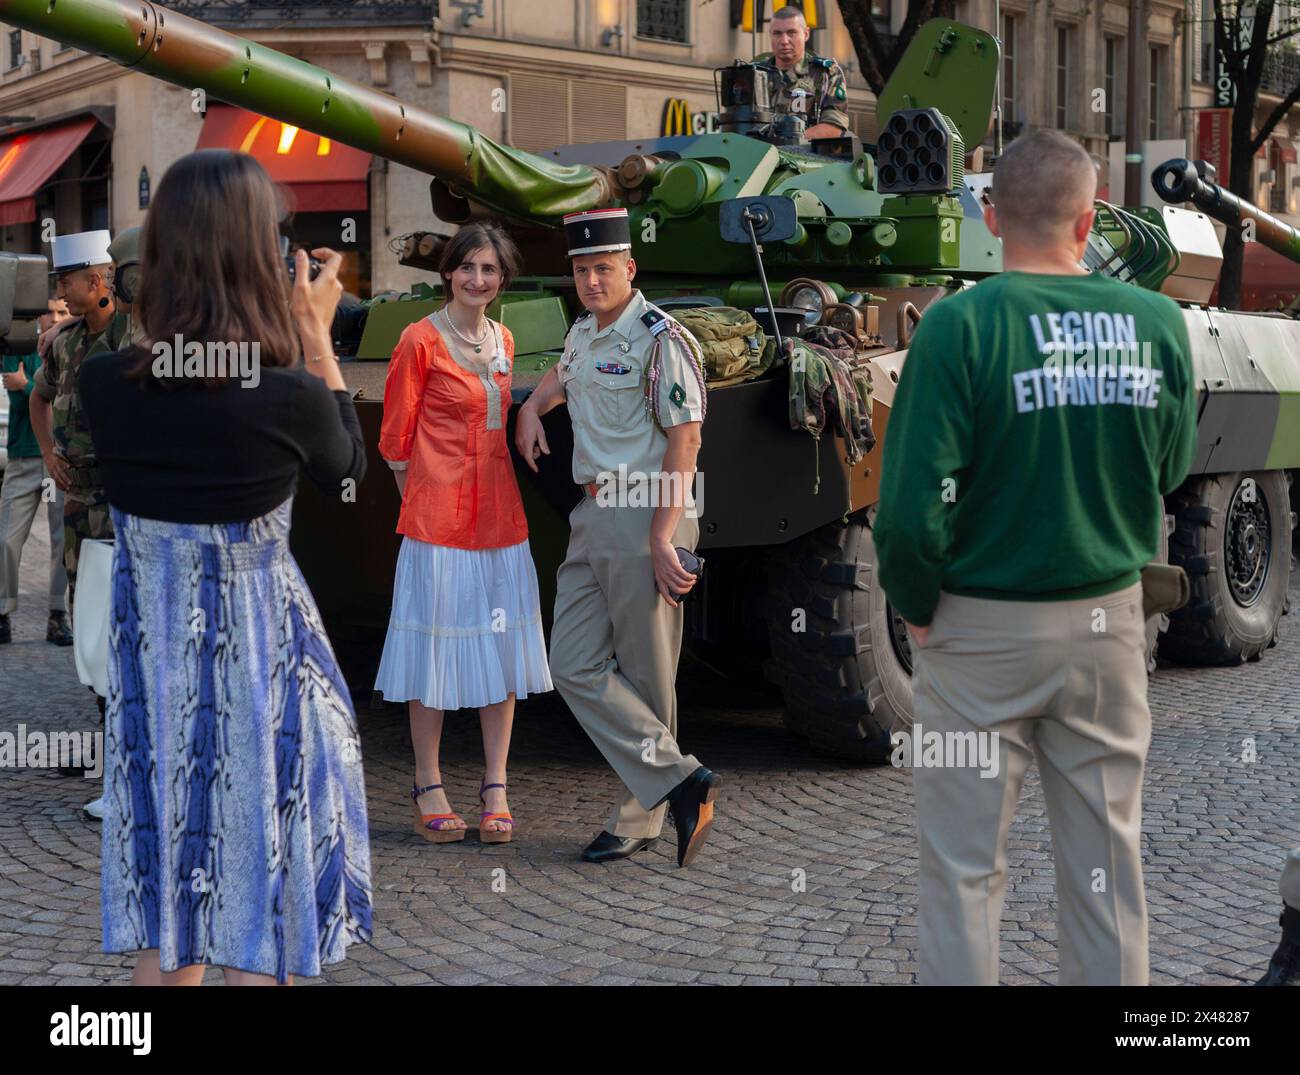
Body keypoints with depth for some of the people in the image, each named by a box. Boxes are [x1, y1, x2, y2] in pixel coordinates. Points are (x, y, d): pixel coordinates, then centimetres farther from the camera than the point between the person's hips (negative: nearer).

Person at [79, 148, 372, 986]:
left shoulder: (103, 384, -13)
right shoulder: (291, 395, -21)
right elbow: (347, 470, 2)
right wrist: (317, 335, 5)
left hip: (150, 661, 4)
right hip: (255, 659, -3)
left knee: (166, 886, 19)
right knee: (255, 888, 11)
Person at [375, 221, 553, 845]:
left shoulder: (502, 340, 13)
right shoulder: (422, 339, -6)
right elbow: (397, 436, -3)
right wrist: (425, 499, -3)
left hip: (500, 513, 6)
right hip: (437, 517, -6)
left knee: (502, 650, 7)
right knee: (436, 647, 0)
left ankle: (495, 788, 14)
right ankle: (428, 789, 11)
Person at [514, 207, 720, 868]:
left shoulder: (659, 338, -11)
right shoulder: (582, 334, 16)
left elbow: (683, 441, -16)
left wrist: (662, 539, -21)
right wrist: (532, 407, 20)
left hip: (644, 518, -9)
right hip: (591, 518, 9)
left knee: (645, 677, -2)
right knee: (575, 665, 0)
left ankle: (640, 818, 6)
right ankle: (677, 778, 2)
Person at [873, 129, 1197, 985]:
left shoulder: (960, 327, -16)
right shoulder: (1158, 323, -4)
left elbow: (913, 513, -18)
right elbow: (1173, 471, 10)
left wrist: (918, 608, -3)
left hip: (982, 627, -3)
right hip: (1111, 623, 4)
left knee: (966, 869, 7)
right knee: (1108, 865, 15)